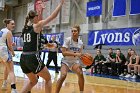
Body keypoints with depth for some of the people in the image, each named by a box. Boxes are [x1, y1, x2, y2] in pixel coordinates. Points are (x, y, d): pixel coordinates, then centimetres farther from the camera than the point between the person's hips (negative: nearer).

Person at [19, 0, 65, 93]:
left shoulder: (25, 27, 12)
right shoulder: (37, 26, -5)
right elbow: (53, 16, -3)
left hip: (23, 58, 7)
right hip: (33, 58, -7)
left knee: (33, 81, 26)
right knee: (48, 78, 14)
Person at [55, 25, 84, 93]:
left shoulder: (80, 43, -2)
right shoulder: (68, 40, -16)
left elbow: (80, 54, 9)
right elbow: (64, 52, -25)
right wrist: (75, 54, -31)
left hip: (75, 61, 4)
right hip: (66, 61, -4)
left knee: (80, 74, -17)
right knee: (63, 76, -25)